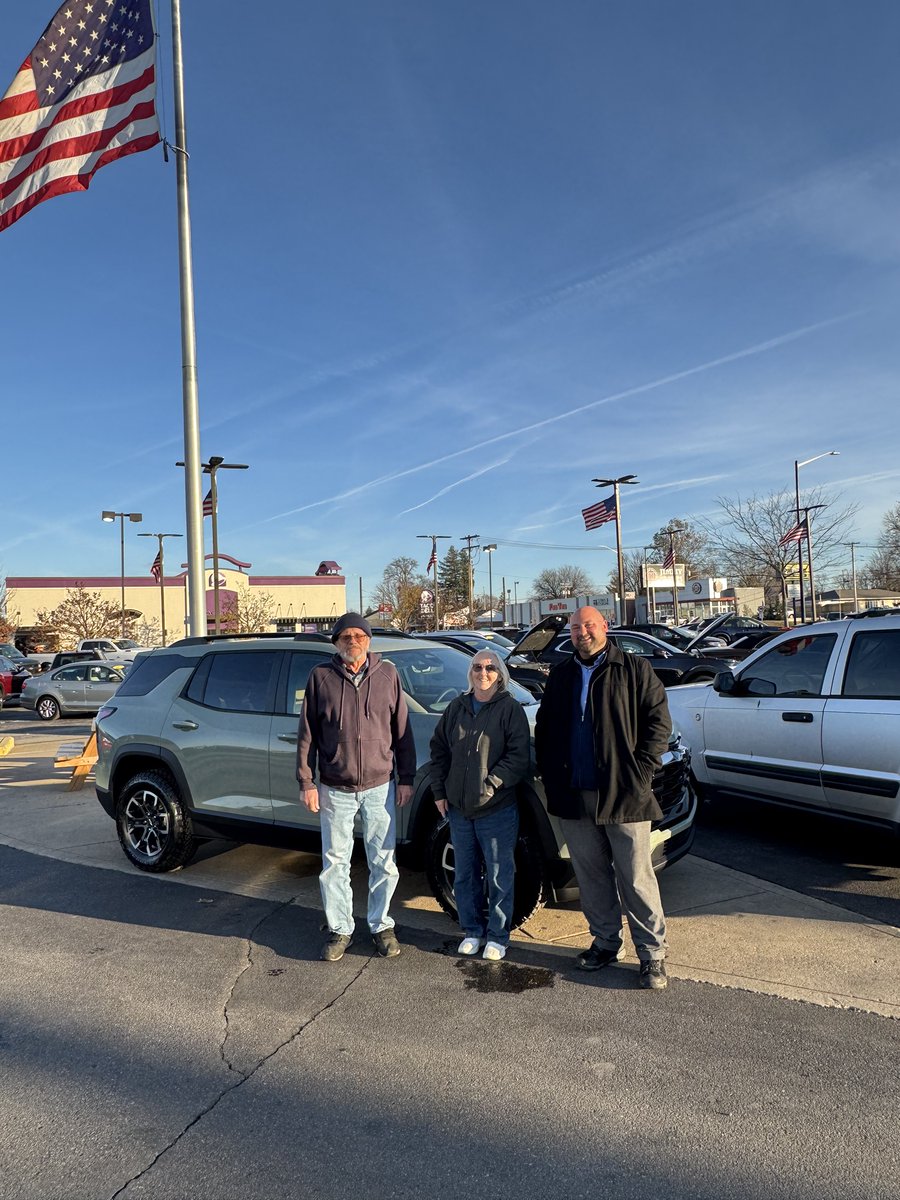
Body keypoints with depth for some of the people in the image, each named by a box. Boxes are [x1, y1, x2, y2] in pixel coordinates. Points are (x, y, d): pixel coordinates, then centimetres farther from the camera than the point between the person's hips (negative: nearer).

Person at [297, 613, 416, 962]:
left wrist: (406, 778, 3)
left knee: (383, 862, 10)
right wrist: (306, 782, -2)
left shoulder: (387, 674, 1)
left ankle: (382, 925, 28)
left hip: (379, 787, 1)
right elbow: (307, 734, 2)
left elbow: (402, 731, 5)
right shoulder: (321, 676, -1)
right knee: (335, 863, 9)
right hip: (335, 789, 0)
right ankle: (339, 930, 25)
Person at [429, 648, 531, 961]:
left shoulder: (510, 709, -6)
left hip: (497, 809, -4)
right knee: (465, 875, 15)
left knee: (500, 877, 5)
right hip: (458, 809, 5)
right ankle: (472, 930, 30)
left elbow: (519, 757, -12)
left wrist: (490, 784, -18)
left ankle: (497, 936, 21)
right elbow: (438, 750, 13)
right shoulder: (456, 708, 8)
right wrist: (439, 792, 7)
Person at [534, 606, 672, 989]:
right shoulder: (560, 677, 13)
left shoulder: (635, 670, 0)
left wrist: (641, 773, -9)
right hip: (574, 797, 4)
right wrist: (550, 777, 7)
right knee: (591, 876, 13)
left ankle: (653, 953, 14)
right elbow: (543, 729, 18)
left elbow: (658, 721, -3)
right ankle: (605, 942, 29)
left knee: (636, 879, 1)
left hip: (623, 796, -4)